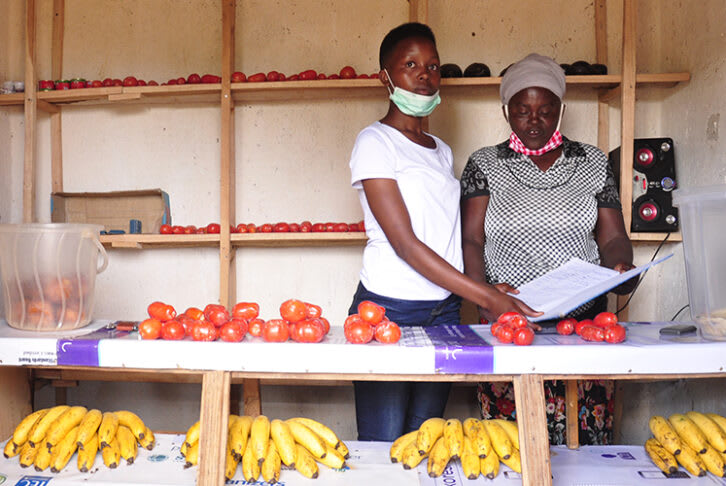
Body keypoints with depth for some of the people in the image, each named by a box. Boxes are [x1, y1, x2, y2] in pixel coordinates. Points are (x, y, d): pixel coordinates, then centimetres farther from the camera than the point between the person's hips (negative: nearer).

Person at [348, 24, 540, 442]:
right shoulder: (376, 142, -5)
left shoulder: (442, 151, 16)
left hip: (446, 311, 6)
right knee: (382, 446, -1)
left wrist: (493, 292, 0)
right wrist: (486, 296, -19)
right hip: (388, 310, -6)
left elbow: (450, 239, 15)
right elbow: (403, 242, -14)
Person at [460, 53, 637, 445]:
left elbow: (613, 237, 12)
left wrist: (620, 269, -10)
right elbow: (471, 240, 0)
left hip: (585, 320, 2)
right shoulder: (484, 165, 8)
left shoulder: (593, 163, 13)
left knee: (585, 438, -1)